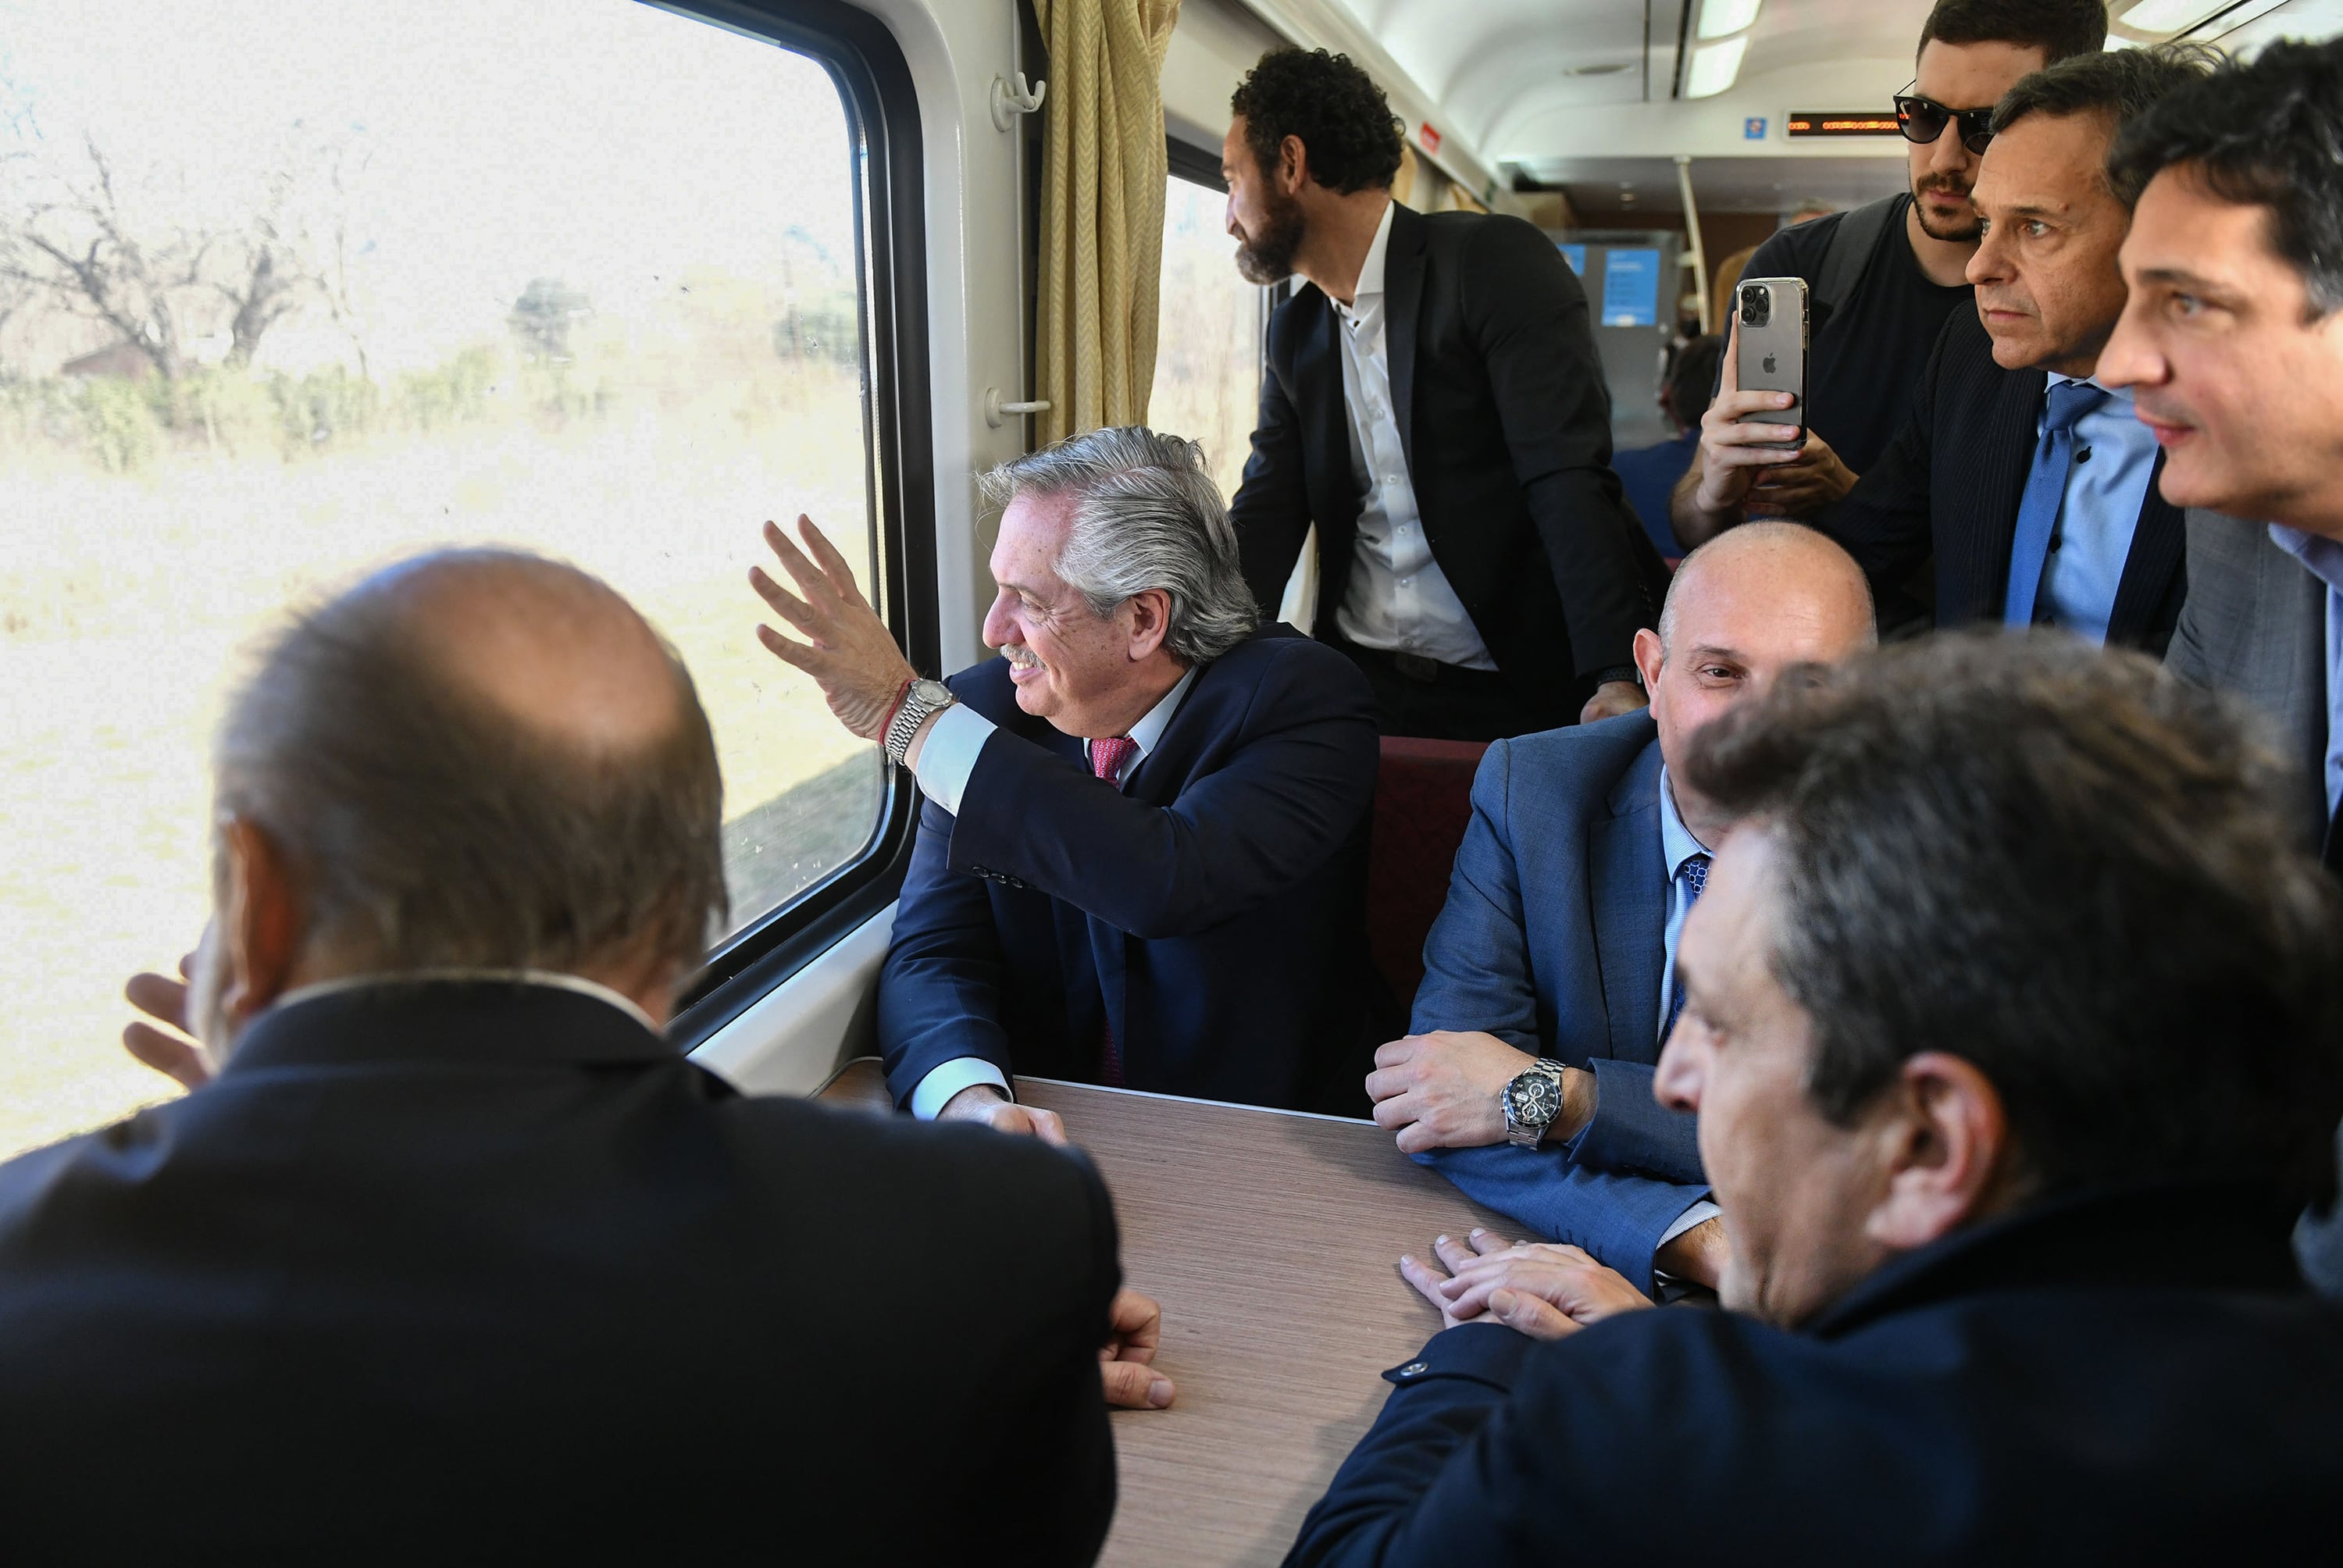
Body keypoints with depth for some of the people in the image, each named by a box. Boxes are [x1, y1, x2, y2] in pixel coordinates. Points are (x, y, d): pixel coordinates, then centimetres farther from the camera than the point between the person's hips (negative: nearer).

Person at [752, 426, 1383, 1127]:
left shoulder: (1305, 699, -14)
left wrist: (906, 711, -27)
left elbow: (1171, 883, -30)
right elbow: (931, 951, -5)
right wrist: (970, 1095, -28)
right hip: (1055, 1134, 2)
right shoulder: (985, 710, -2)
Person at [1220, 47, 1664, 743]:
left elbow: (1570, 483, -16)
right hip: (1360, 686, 5)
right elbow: (1263, 522, 9)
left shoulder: (1498, 261, -7)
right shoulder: (1294, 332, 13)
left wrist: (1615, 675, -28)